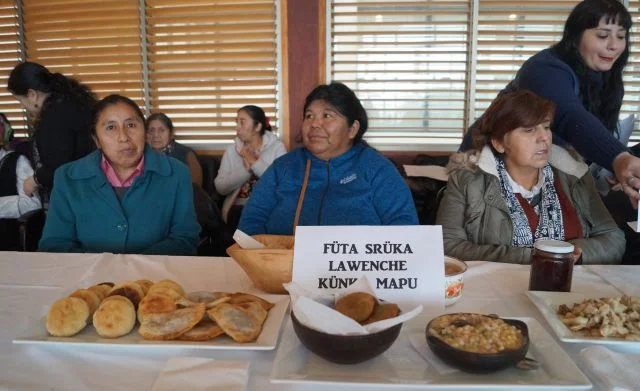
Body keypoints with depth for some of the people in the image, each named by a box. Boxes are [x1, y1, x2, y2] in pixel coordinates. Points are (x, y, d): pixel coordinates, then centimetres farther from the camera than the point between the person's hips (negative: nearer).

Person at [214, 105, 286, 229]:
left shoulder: (277, 147, 2)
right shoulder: (232, 150, 10)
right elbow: (220, 187, -1)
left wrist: (255, 162, -12)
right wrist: (245, 169, -13)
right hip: (238, 207, 2)